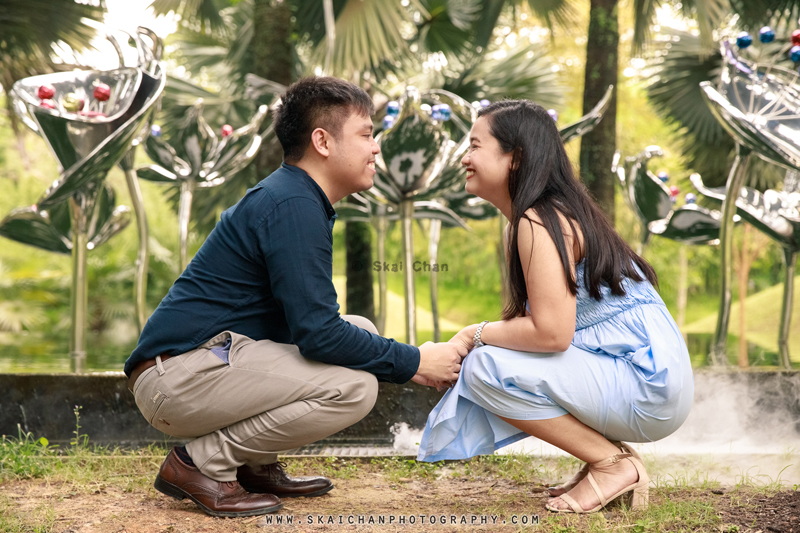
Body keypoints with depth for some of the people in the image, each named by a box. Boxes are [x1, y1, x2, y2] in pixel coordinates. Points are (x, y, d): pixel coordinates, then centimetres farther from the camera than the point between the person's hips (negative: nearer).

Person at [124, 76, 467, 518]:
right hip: (178, 375, -10)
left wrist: (406, 357, 12)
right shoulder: (292, 205, -15)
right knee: (354, 386, -21)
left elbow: (308, 324, 23)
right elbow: (317, 333, -22)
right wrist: (413, 363, -11)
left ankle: (253, 464, 10)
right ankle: (202, 463, -10)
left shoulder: (293, 199, 17)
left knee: (361, 330, 11)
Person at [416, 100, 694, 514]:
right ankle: (606, 454, 12)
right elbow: (531, 319, 13)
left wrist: (477, 333, -10)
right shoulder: (552, 214, 14)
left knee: (485, 368, -18)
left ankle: (615, 464, -7)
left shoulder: (537, 222, -17)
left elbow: (551, 332, -25)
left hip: (650, 386, -10)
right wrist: (464, 343, -1)